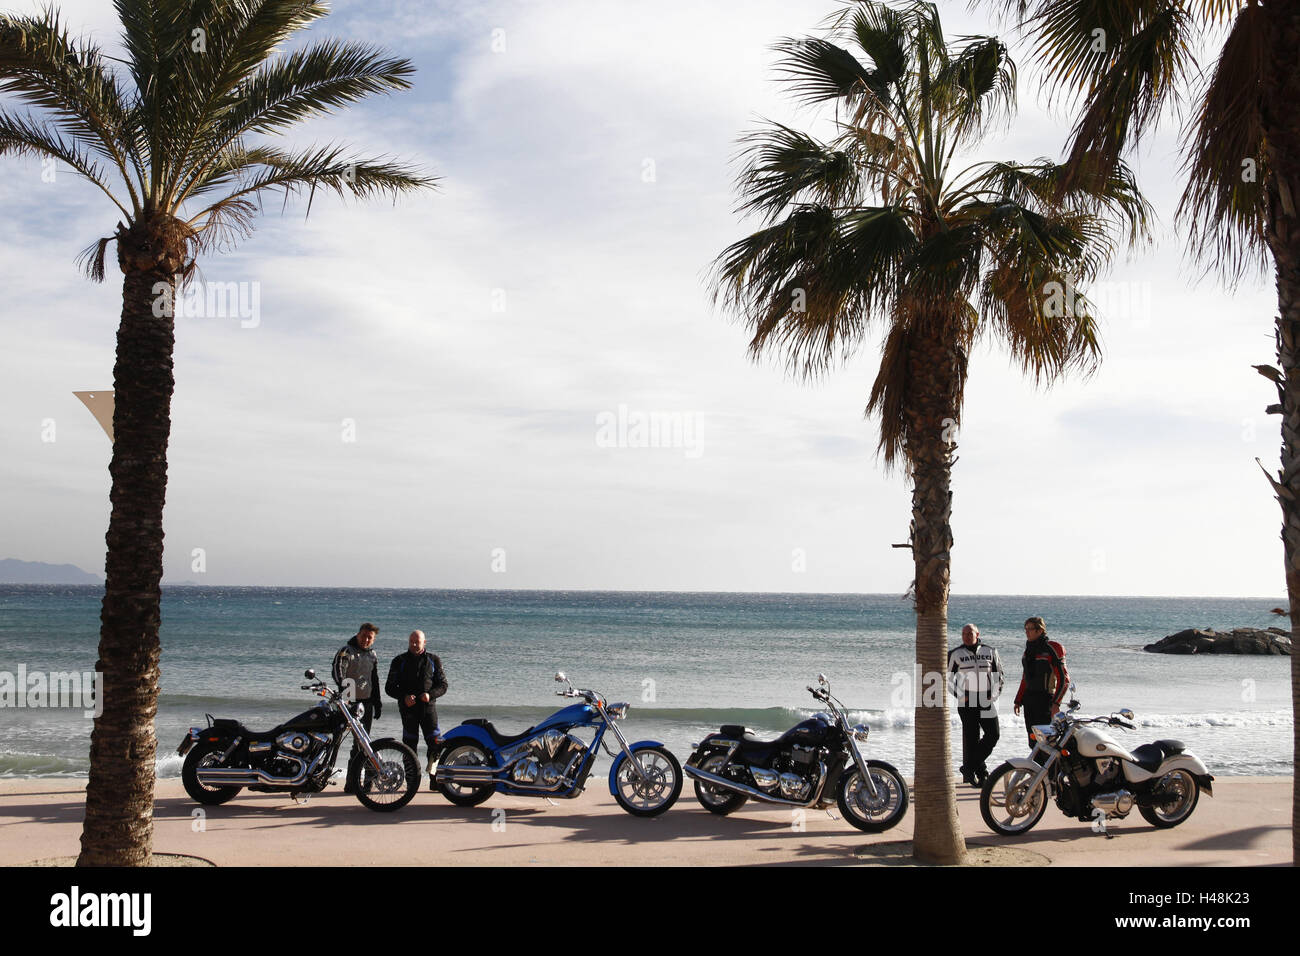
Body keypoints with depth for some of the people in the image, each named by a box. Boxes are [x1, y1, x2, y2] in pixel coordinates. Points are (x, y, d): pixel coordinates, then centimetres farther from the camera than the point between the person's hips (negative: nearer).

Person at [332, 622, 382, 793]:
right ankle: (352, 784, -12)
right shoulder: (346, 651, -4)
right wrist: (344, 689, -36)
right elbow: (337, 670, -20)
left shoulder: (372, 655, 19)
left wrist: (378, 702, 26)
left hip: (367, 703, 7)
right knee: (360, 742, -14)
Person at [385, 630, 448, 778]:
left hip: (428, 706, 0)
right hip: (408, 707, 0)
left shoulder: (433, 660, 12)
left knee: (435, 743, -8)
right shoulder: (399, 661, 10)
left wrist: (430, 694, -9)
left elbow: (443, 685, 11)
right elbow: (390, 687, 9)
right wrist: (404, 696, -10)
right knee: (410, 744, 0)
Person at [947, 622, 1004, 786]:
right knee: (971, 736, -4)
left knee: (993, 734, -3)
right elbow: (947, 677, 6)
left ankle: (970, 767, 11)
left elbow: (999, 675, 16)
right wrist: (959, 695, -5)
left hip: (987, 699, 3)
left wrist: (995, 694, 4)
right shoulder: (955, 654, 1)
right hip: (967, 700, -3)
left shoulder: (990, 652, 8)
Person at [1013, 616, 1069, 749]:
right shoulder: (1028, 650, 14)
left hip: (1045, 699, -7)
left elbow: (1064, 679, -10)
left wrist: (1056, 703, -17)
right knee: (1032, 739, 8)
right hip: (1029, 700, 7)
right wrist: (1018, 701, 18)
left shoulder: (1052, 649, -8)